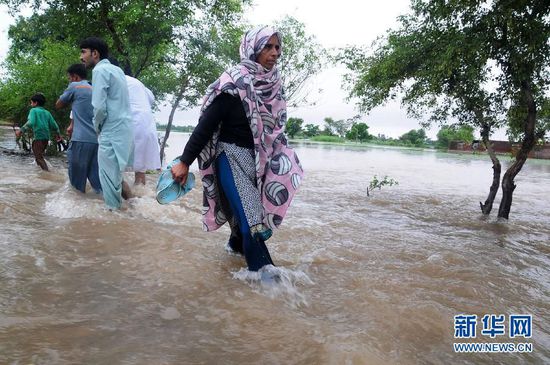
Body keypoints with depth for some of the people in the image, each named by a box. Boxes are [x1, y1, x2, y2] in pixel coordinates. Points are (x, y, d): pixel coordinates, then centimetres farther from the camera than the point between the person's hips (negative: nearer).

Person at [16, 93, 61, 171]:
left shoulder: (33, 110, -2)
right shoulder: (47, 113, 14)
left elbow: (31, 122, -20)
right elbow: (54, 125, 10)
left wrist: (21, 131, -25)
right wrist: (58, 134, 24)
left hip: (38, 137, -7)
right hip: (46, 138, 7)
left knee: (39, 158, -4)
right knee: (40, 155, 23)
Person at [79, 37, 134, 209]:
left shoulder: (100, 70, -9)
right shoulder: (117, 70, 16)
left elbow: (99, 107, -17)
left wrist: (97, 128, 1)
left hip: (112, 133, -9)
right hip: (125, 130, 9)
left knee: (110, 178, 0)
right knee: (116, 174, 20)